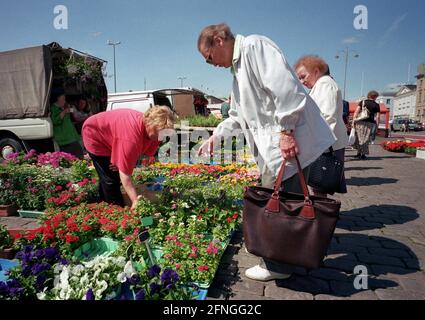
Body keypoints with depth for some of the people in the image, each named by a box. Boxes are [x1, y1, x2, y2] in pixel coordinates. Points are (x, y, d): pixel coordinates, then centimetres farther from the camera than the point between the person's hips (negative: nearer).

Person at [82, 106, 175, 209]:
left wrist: (120, 162, -26)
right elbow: (125, 174, -40)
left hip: (107, 136, 8)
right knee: (110, 180, -10)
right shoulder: (131, 137, -44)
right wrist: (136, 201, -38)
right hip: (94, 135, -8)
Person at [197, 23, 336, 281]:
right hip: (272, 146, 10)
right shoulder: (237, 68, 23)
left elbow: (284, 86, -22)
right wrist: (217, 135, 24)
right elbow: (238, 115, 30)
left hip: (292, 141, -10)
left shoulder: (255, 45, -7)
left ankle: (277, 266, 16)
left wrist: (286, 131, -25)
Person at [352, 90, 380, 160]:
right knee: (366, 138, 5)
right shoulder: (376, 105, 7)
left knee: (359, 137, 11)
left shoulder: (362, 102, 8)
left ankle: (359, 153, 12)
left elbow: (356, 112, -2)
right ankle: (363, 154, 6)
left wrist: (353, 121, -3)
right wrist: (376, 125, 8)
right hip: (370, 123, 0)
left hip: (360, 122, 0)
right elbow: (377, 117, 3)